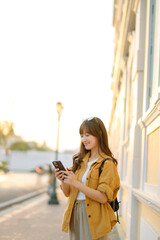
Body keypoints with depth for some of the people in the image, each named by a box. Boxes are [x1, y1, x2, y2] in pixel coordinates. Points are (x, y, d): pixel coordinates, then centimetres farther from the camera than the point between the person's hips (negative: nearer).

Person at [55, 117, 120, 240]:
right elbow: (68, 193, 11)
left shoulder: (107, 163, -8)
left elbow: (103, 197, -17)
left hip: (93, 217, -5)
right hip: (74, 215, 5)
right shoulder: (79, 161, 11)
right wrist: (64, 180, -9)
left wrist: (76, 183, -21)